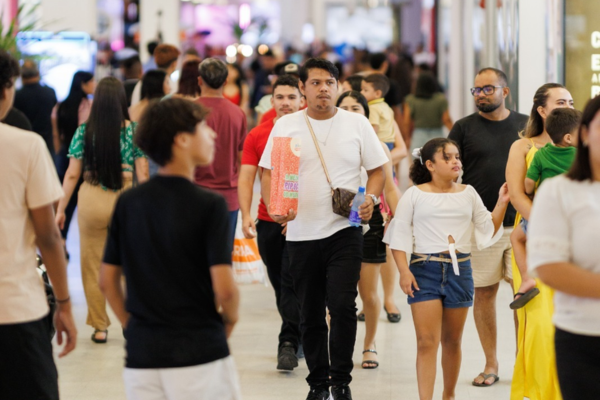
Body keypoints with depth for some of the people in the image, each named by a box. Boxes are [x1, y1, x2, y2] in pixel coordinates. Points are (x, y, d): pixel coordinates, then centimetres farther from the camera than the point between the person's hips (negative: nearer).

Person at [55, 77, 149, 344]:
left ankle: (99, 327, 15)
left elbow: (72, 175, -3)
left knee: (92, 266, 11)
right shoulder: (133, 131, -4)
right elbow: (142, 174, -3)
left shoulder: (84, 131, -4)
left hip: (91, 200, -1)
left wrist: (60, 209, 4)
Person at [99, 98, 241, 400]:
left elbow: (107, 280, 7)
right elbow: (225, 289, -15)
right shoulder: (209, 205, -10)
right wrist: (229, 320, 4)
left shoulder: (127, 202, 4)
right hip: (200, 353, -4)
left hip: (141, 355, 4)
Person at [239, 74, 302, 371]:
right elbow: (246, 178, 2)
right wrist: (246, 214, -10)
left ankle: (289, 344, -9)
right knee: (279, 284, 12)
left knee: (292, 282, -11)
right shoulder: (257, 135, 4)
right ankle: (299, 336, 28)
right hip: (268, 221, 3)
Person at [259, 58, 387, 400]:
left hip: (345, 230, -2)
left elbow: (378, 169, 9)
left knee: (342, 305, -15)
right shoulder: (286, 126, 4)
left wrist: (371, 197, -11)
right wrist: (273, 207, -14)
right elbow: (268, 173, 4)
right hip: (302, 233, 2)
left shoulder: (356, 124, 4)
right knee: (310, 315, 9)